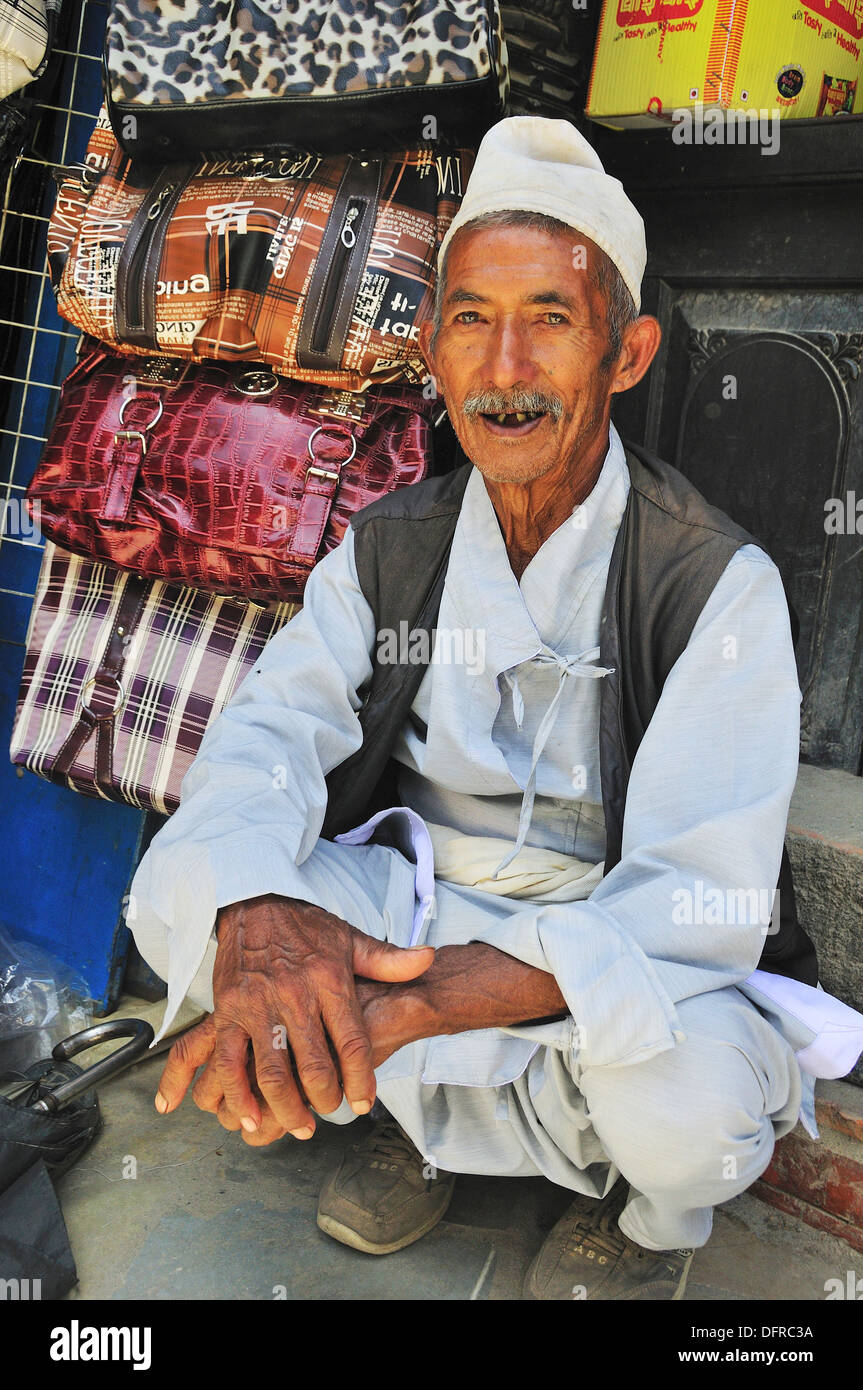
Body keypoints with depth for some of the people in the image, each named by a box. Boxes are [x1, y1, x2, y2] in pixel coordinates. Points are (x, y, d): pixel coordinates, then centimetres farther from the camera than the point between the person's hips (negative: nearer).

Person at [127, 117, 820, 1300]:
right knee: (178, 887, -19)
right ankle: (427, 1104, 1)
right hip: (412, 903, 4)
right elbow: (269, 730, -10)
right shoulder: (389, 546, -3)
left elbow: (700, 900, -26)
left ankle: (655, 1201, 5)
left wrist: (409, 1003, -40)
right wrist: (255, 916, -35)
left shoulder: (719, 584, -18)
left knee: (685, 1105, -34)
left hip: (607, 950, -3)